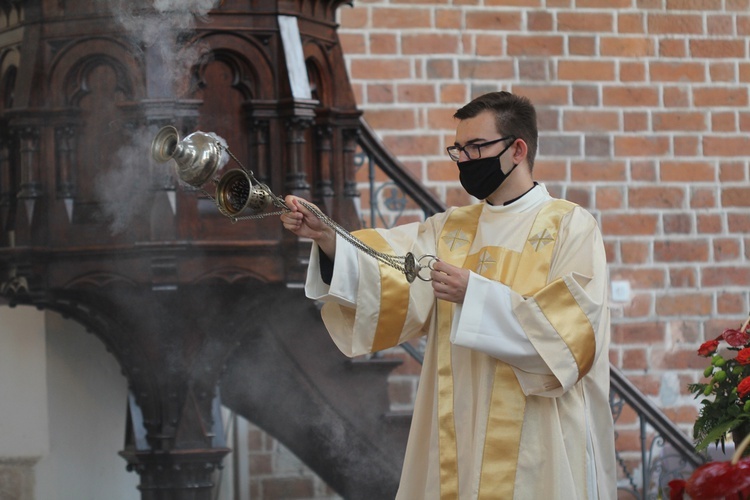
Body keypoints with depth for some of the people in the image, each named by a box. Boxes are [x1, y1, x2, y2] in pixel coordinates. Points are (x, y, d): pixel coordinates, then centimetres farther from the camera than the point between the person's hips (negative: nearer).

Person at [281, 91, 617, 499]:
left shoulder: (570, 226, -2)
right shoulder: (449, 229, 14)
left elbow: (570, 327, -15)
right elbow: (389, 264, -3)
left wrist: (476, 294, -22)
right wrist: (326, 238, -21)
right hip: (458, 441, 5)